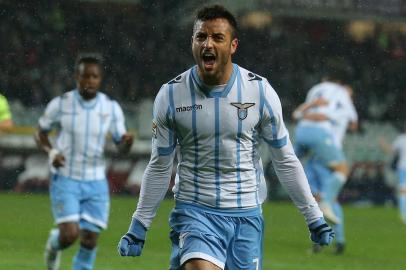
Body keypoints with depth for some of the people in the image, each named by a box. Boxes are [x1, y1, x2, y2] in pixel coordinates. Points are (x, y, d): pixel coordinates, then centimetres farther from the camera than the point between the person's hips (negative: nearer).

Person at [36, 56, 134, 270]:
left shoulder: (111, 108, -2)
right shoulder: (60, 104, -8)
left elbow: (121, 146, 3)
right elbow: (41, 133, 6)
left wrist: (126, 142, -21)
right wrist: (51, 152, -14)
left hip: (96, 182, 2)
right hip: (65, 180, -2)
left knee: (90, 240, -1)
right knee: (69, 235, -14)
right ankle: (54, 242, 23)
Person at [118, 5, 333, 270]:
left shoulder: (260, 91, -3)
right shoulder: (171, 95, -3)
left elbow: (286, 161, 6)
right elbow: (159, 167, 7)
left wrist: (315, 218, 7)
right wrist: (138, 228, 7)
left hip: (246, 215, 1)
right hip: (194, 211, -1)